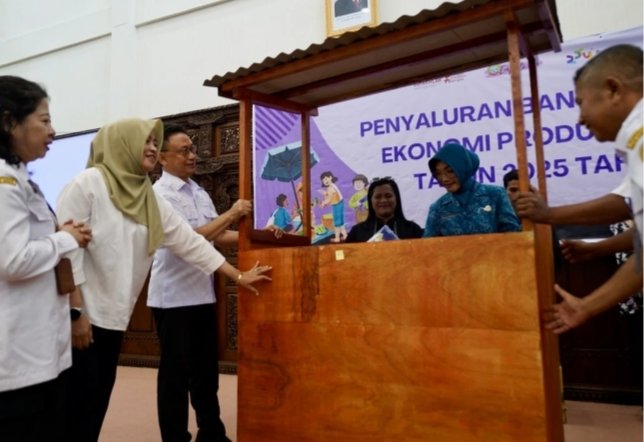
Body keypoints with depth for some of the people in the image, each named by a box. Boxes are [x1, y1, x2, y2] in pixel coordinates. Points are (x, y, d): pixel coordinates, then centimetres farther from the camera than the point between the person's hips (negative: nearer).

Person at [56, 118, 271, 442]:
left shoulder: (151, 199, 8)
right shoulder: (88, 183, -11)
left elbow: (190, 242, 9)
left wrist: (238, 276, 10)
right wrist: (76, 312, -18)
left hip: (113, 317, 6)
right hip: (81, 315, -6)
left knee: (99, 401, 14)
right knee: (79, 403, 1)